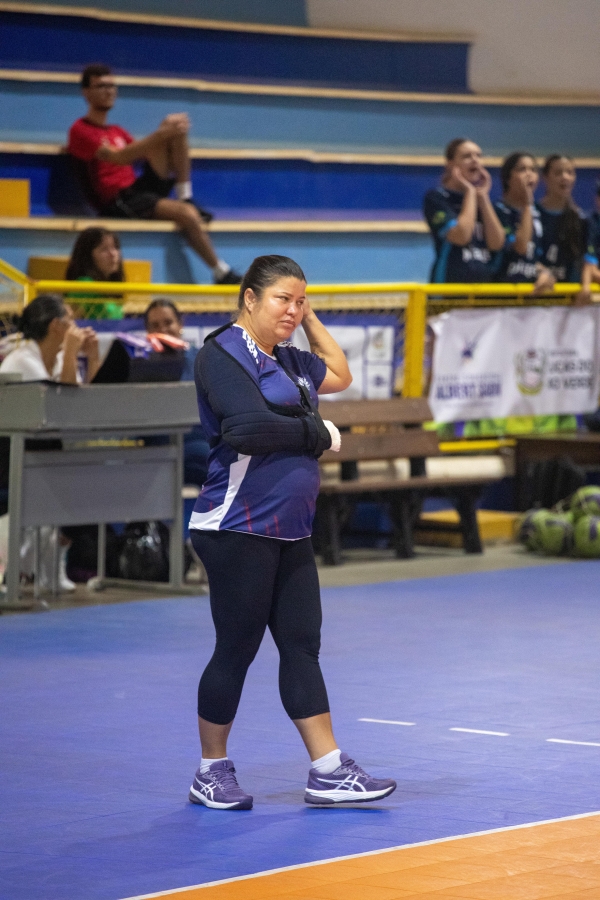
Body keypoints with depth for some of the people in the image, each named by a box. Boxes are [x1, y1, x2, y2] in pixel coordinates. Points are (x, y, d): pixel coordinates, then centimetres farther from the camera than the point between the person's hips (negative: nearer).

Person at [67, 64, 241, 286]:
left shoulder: (117, 132, 27)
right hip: (118, 203, -8)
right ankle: (222, 274, -19)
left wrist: (165, 132, -7)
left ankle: (185, 197, -9)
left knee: (177, 128, -5)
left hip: (139, 187, 8)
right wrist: (160, 135, -25)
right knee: (186, 214, -31)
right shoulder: (81, 131, -2)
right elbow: (117, 157, -17)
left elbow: (143, 154, 15)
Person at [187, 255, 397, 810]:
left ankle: (328, 772, 6)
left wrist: (310, 318, 21)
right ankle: (212, 773, 12)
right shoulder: (225, 354, -10)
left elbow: (340, 375, 32)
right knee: (236, 650, -1)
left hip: (289, 532, 9)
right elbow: (249, 427, -24)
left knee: (302, 646, 6)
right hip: (238, 530, -8)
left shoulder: (286, 360, 16)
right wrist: (319, 435, -11)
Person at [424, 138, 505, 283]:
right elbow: (460, 236, -18)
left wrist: (483, 197, 0)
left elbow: (497, 243, 1)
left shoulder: (481, 199, 14)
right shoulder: (436, 198, -4)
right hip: (450, 281, -6)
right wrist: (470, 192, -7)